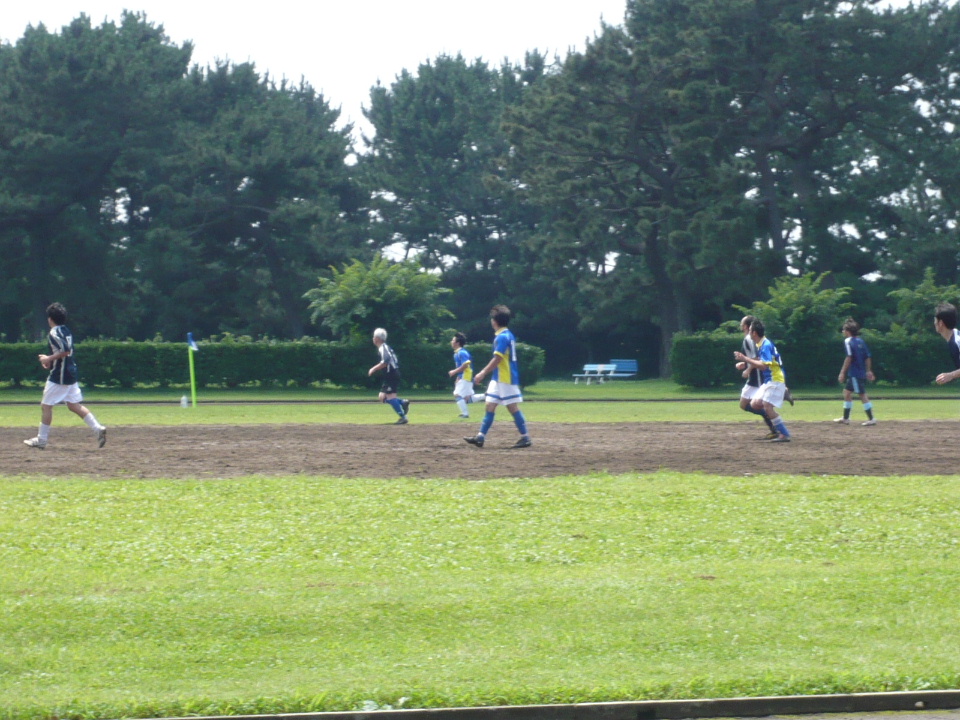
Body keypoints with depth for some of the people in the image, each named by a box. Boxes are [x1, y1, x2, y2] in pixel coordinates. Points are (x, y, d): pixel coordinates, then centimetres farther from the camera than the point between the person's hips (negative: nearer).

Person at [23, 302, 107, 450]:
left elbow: (65, 350, -27)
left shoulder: (54, 334, -15)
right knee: (74, 405, 9)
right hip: (71, 374, 9)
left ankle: (41, 440, 6)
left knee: (46, 405, 1)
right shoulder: (67, 331, 13)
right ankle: (98, 429, -4)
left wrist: (49, 359, -18)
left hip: (59, 376, -9)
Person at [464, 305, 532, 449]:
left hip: (506, 379, -10)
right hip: (499, 378, 10)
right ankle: (480, 437, 9)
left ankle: (525, 438, -1)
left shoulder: (502, 337, -17)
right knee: (490, 406, 8)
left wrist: (483, 373, -17)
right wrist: (485, 372, 23)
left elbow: (497, 359, -21)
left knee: (513, 407, -5)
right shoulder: (508, 335, 13)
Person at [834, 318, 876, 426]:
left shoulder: (848, 341, -11)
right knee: (847, 392, 17)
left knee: (862, 395, -6)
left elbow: (849, 358, -19)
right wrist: (869, 371, 18)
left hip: (854, 373, -9)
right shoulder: (861, 341, 12)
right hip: (862, 372, 9)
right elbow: (868, 357, 12)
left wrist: (842, 372, -17)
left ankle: (871, 419, -5)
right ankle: (845, 418, 23)